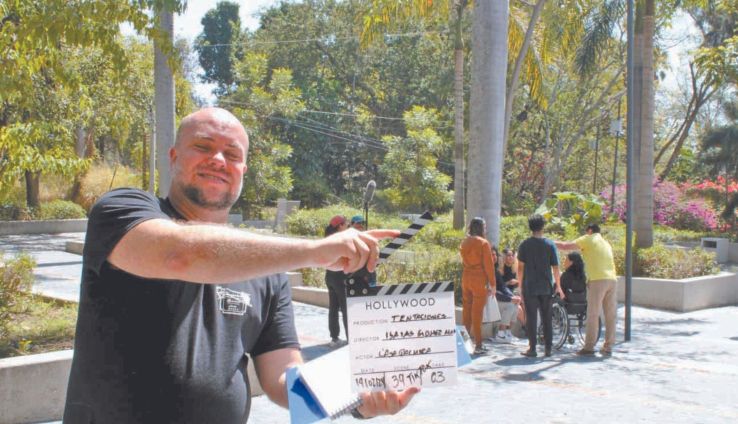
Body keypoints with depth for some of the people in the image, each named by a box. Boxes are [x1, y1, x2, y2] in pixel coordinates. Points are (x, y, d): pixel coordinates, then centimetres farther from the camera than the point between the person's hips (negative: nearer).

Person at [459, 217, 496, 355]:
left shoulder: (464, 242, 9)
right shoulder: (483, 243, -10)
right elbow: (488, 264, -10)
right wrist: (492, 284, -6)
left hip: (466, 279, 6)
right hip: (479, 280, -6)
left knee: (466, 310, 11)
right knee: (477, 312, -3)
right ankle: (478, 345, 0)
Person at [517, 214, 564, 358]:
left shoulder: (525, 244, -3)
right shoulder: (550, 244, 0)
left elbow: (520, 267, -4)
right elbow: (555, 267, 0)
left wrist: (520, 286, 5)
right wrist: (558, 286, 10)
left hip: (529, 287, -2)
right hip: (546, 287, 2)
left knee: (531, 317, 1)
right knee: (547, 317, 10)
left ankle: (532, 348, 1)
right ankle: (548, 348, 14)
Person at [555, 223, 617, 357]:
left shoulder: (588, 239, 5)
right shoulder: (606, 243, 25)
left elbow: (566, 246, -1)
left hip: (597, 280, -6)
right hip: (612, 279, 6)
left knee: (593, 315, -2)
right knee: (610, 315, 7)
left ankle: (589, 347, 0)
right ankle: (608, 347, 10)